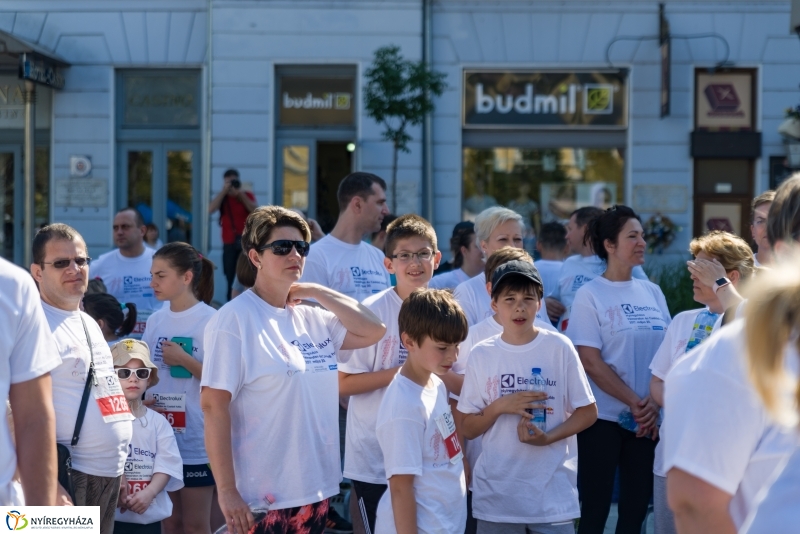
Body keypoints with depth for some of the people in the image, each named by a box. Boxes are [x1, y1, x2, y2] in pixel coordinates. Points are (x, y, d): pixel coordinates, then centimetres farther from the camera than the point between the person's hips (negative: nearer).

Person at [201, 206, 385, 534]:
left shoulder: (312, 320, 10)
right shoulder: (235, 319, -10)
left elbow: (373, 331, 6)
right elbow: (214, 405, -14)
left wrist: (314, 291, 2)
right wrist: (227, 490, -18)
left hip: (315, 491, 7)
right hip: (261, 499, -7)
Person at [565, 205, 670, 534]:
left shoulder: (653, 293, 9)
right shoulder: (590, 295, -5)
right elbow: (590, 361, -10)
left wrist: (655, 404, -6)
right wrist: (634, 402, -12)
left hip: (648, 420, 5)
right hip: (603, 418, -5)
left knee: (637, 508, 7)